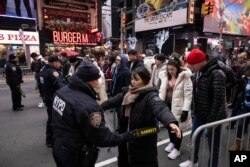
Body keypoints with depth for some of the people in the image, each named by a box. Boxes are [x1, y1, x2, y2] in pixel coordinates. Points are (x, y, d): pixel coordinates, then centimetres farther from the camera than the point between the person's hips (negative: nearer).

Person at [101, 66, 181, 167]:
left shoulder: (150, 95, -21)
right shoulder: (128, 92, 2)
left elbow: (160, 108, -39)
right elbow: (114, 100, 14)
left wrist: (171, 123, -58)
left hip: (144, 141, -7)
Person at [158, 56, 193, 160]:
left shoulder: (184, 77, -15)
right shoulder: (165, 76, 2)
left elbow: (188, 95, -16)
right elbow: (162, 91, 8)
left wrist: (185, 110, -19)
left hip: (178, 106, -5)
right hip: (167, 104, 6)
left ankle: (176, 149, 26)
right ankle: (172, 142, 43)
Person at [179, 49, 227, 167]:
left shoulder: (216, 74, -22)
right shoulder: (198, 72, 3)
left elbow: (219, 99, -23)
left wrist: (211, 120, -20)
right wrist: (194, 111, 11)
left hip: (213, 117, -8)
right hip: (199, 114, 8)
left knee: (213, 144, 8)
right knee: (194, 138, 21)